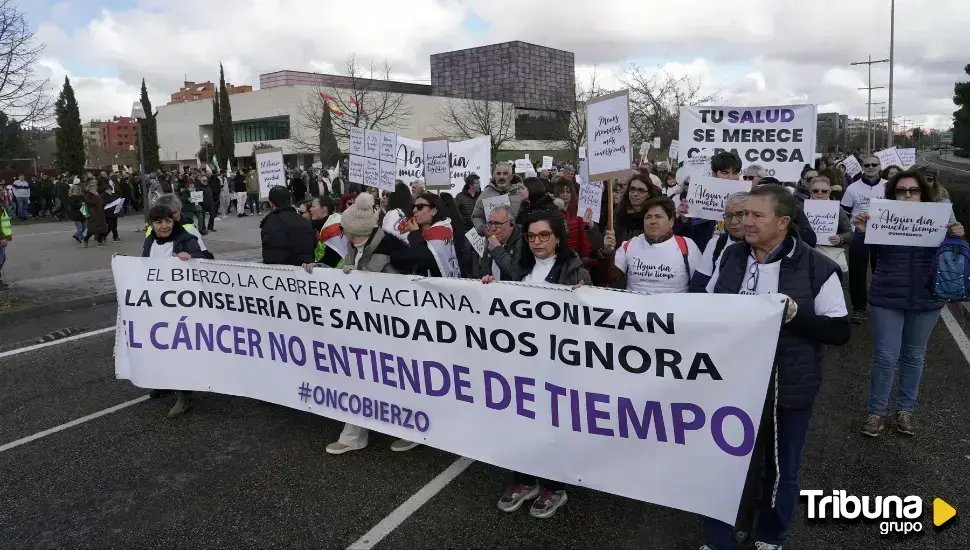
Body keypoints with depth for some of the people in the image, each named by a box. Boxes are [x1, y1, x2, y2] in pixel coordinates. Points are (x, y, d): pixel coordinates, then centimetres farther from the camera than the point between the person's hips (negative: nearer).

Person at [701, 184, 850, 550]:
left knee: (781, 469, 16)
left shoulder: (817, 268, -10)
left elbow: (840, 330, -10)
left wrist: (794, 313, -24)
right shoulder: (731, 256, 3)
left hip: (786, 389, -3)